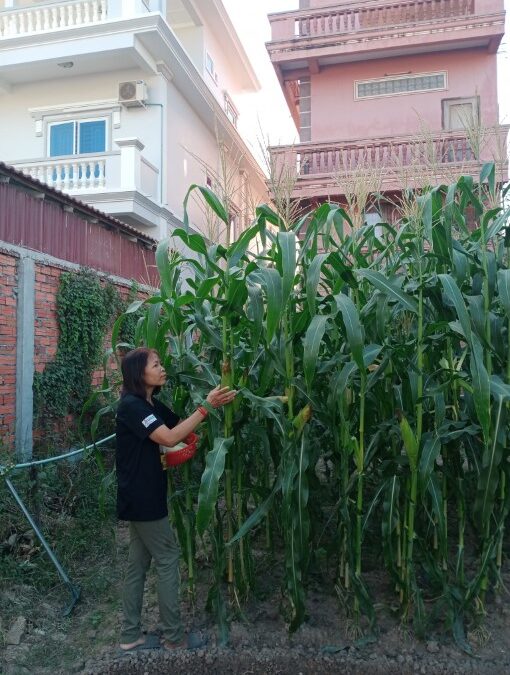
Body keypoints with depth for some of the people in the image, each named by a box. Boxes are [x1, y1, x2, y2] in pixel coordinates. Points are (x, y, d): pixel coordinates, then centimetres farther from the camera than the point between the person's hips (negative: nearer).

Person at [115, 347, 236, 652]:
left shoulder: (152, 405, 12)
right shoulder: (131, 405, -18)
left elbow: (182, 427, 7)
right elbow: (170, 437, -27)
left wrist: (214, 404, -6)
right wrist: (207, 406, -27)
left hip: (143, 497, 9)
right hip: (142, 498, -9)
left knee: (139, 563, 14)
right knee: (168, 560, -1)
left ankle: (131, 636, 24)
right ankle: (174, 638, 11)